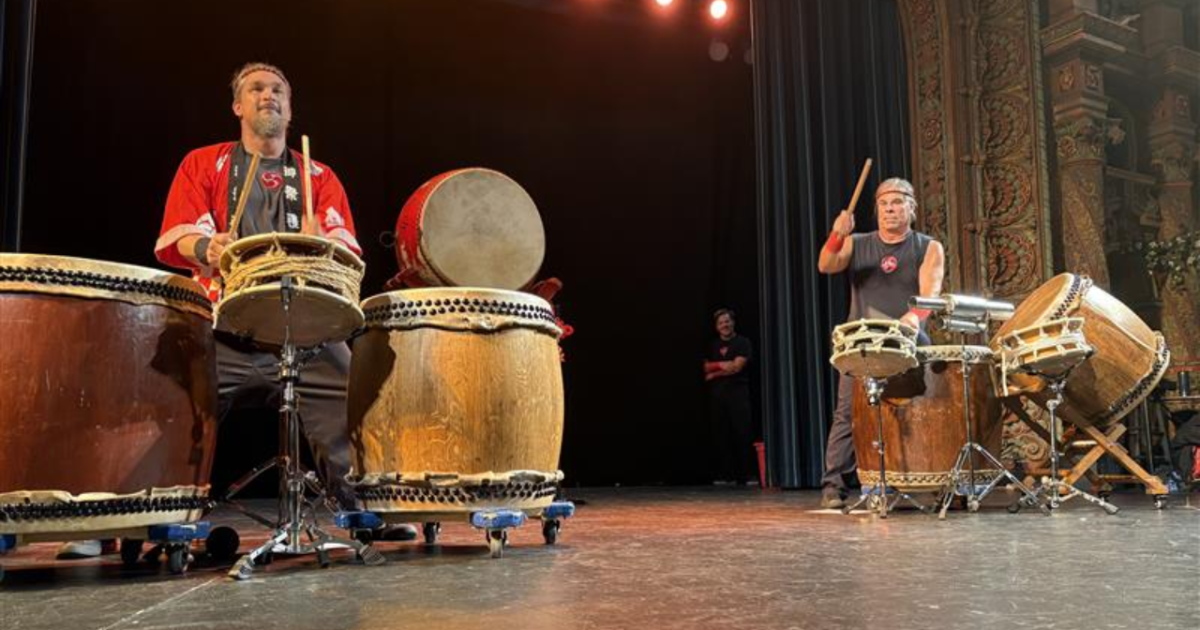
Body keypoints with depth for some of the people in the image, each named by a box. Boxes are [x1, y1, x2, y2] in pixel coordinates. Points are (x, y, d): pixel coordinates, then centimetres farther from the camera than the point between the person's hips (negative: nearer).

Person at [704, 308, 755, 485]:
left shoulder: (742, 343, 4)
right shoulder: (713, 346, 19)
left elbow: (737, 366, -6)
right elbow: (707, 368, 11)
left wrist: (715, 373, 0)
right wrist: (722, 364, -5)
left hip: (738, 391, -4)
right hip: (717, 393, 4)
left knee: (741, 434, -8)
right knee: (720, 435, -1)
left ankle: (743, 475, -6)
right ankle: (724, 474, 1)